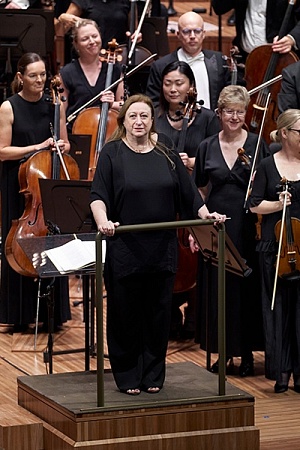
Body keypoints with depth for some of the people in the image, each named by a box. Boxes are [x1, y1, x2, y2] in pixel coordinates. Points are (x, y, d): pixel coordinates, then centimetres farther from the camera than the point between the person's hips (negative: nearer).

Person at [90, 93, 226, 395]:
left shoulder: (165, 152, 8)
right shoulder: (112, 153, -2)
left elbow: (187, 191, 12)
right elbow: (98, 196, -10)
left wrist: (205, 214, -1)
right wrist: (103, 221, -27)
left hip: (162, 249, 3)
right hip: (124, 249, -3)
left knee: (158, 312, 7)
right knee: (125, 313, 3)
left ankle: (153, 375, 19)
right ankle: (127, 375, 15)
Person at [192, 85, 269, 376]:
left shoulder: (257, 145, 0)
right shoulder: (208, 147, 6)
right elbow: (201, 192, 12)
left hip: (248, 226, -2)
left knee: (247, 288, 2)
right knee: (218, 289, 5)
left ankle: (247, 352, 13)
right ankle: (224, 352, 16)